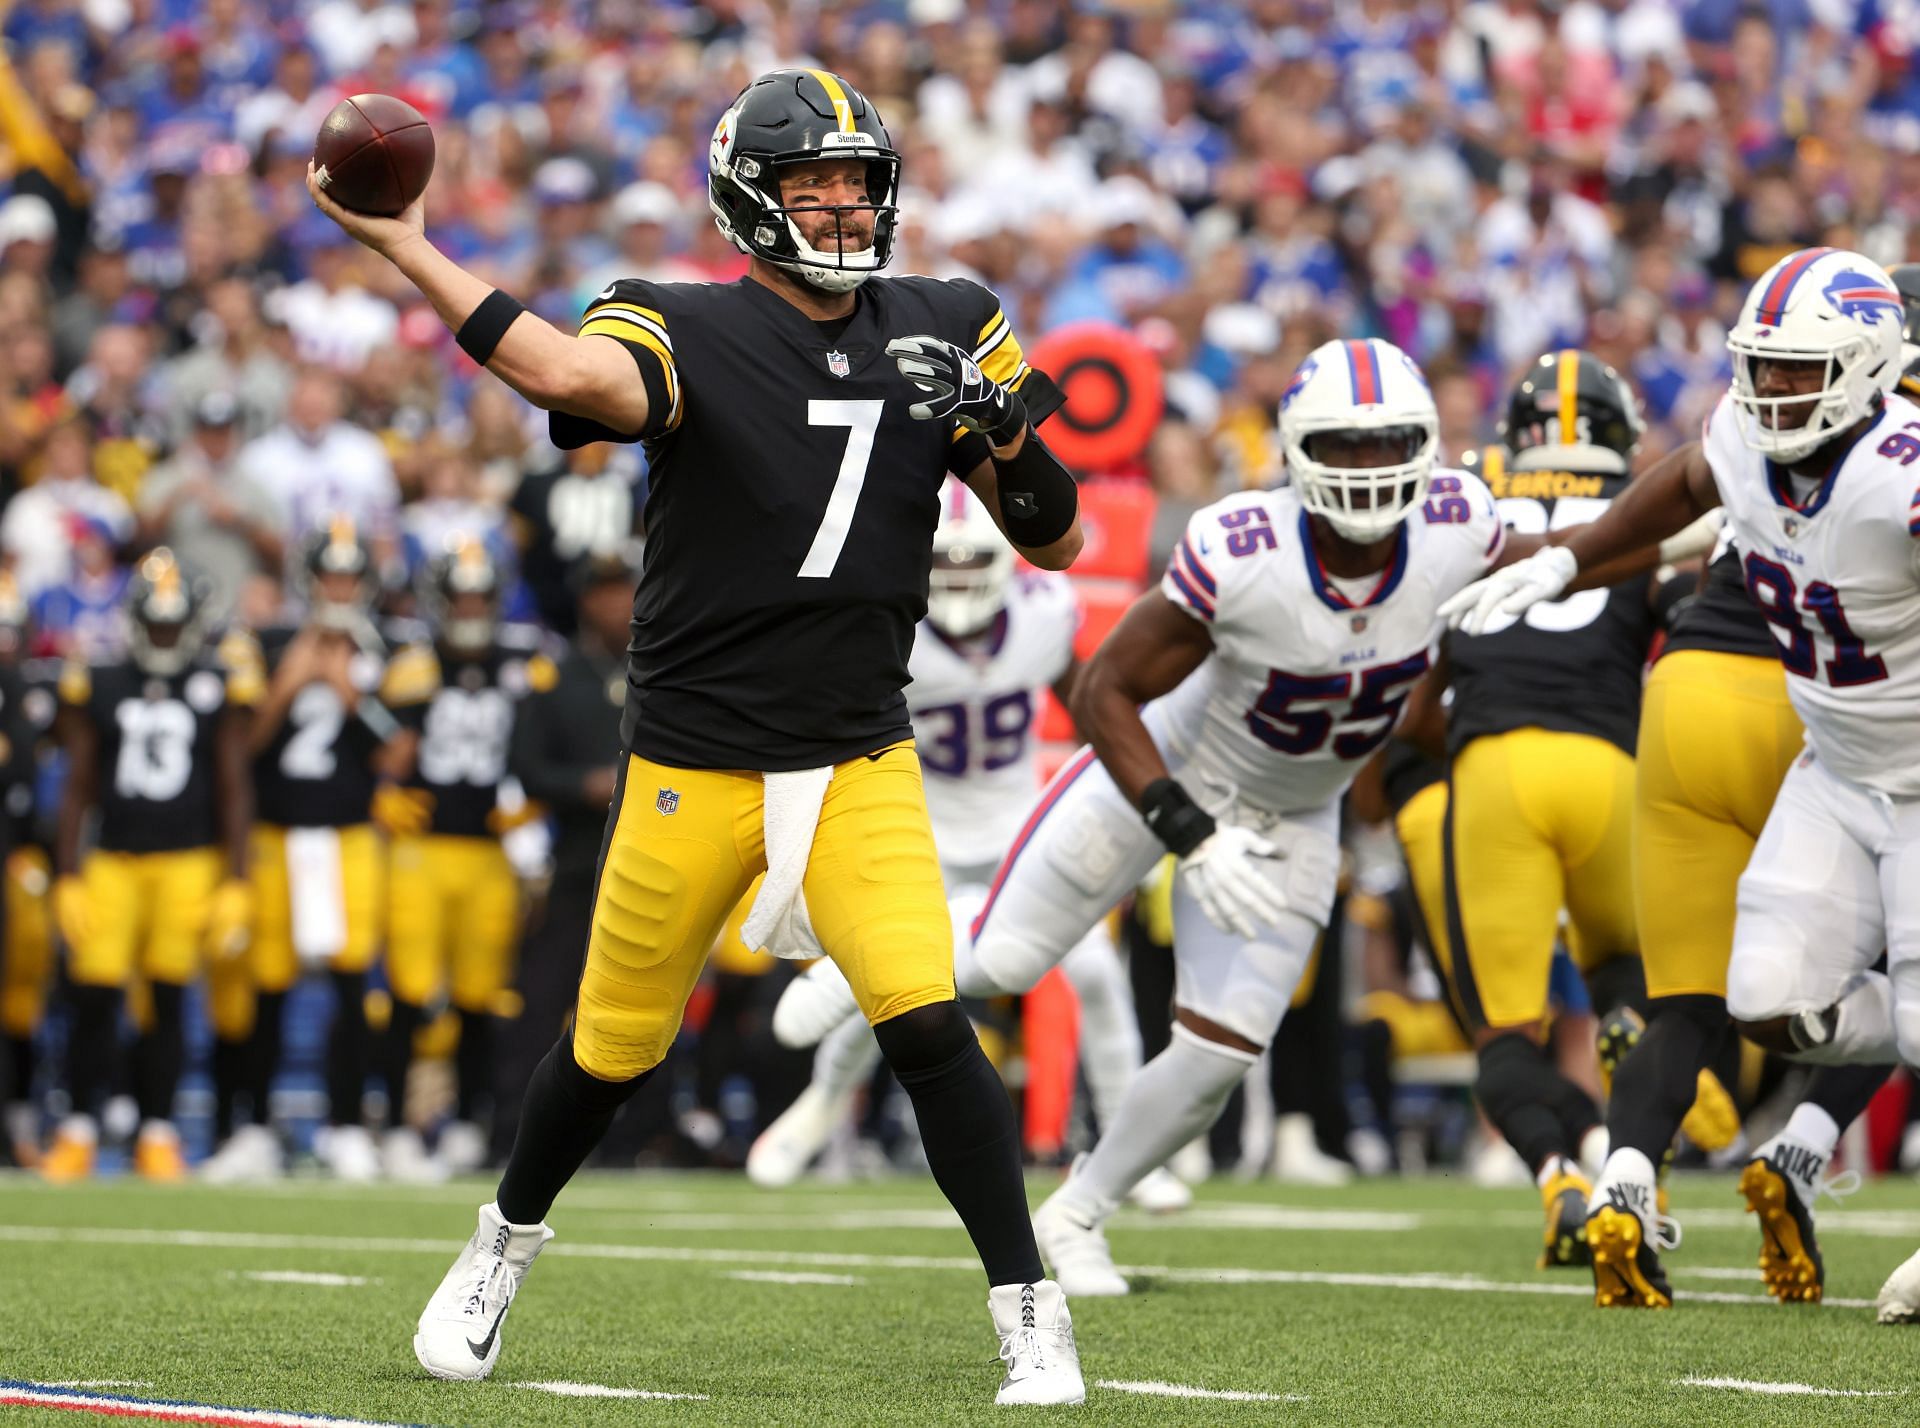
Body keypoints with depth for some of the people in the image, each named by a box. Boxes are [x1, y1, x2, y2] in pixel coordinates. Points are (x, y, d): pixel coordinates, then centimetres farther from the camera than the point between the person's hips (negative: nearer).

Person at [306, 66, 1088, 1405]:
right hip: (695, 765, -2)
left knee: (928, 1026, -16)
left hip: (862, 760, 2)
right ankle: (507, 1243, 40)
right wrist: (402, 246, -40)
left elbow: (1055, 539, 6)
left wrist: (1005, 432, -14)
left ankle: (1031, 1316, -7)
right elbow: (572, 375, -35)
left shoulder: (941, 335, 2)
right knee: (615, 1045, 12)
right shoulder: (692, 336, -12)